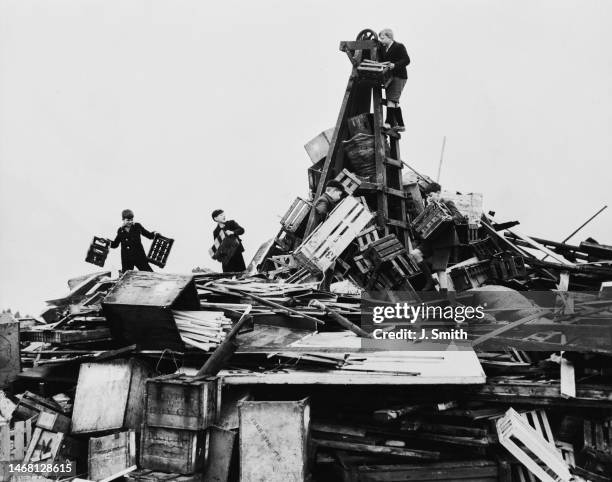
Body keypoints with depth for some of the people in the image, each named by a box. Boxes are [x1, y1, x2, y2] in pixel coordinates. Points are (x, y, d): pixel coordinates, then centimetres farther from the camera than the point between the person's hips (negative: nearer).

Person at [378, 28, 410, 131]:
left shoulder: (399, 47, -7)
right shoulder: (383, 49, 15)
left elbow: (406, 60, -16)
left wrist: (395, 65, -29)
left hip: (398, 77, -9)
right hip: (388, 77, 9)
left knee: (391, 99, -17)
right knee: (394, 101, 10)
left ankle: (389, 123, -22)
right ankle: (400, 125, 15)